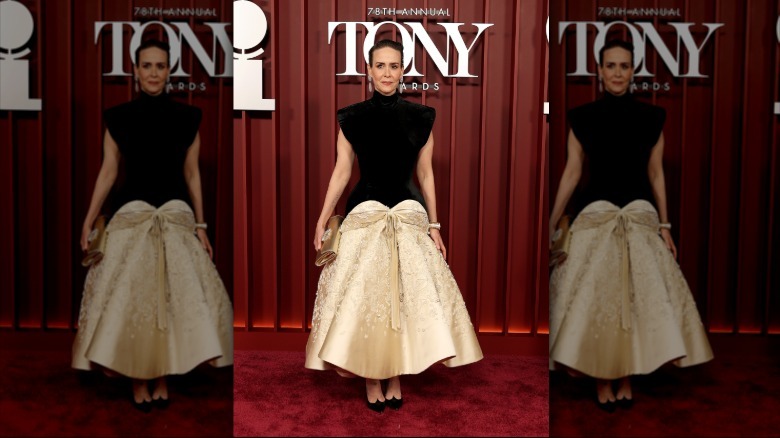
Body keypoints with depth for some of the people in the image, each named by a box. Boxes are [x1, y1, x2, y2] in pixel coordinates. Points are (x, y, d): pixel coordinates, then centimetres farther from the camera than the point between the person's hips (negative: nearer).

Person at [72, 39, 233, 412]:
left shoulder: (186, 117, 4)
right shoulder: (119, 117, 3)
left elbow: (192, 173, 7)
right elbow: (108, 171, 5)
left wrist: (201, 225, 5)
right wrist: (88, 222, 3)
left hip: (177, 218, 0)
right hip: (131, 217, 0)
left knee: (175, 298, 1)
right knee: (129, 300, 0)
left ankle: (161, 379, 15)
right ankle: (138, 381, 13)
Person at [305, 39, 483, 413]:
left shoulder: (420, 118, 1)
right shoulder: (352, 117, 0)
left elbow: (426, 175, 5)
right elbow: (341, 172, 2)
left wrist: (433, 225, 3)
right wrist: (322, 220, -2)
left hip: (409, 216, 1)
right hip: (364, 216, 0)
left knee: (407, 298, 4)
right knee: (363, 298, 1)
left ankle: (396, 381, 18)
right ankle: (371, 383, 14)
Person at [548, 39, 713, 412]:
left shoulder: (651, 118, 3)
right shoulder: (583, 117, 1)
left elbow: (656, 174, 7)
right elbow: (572, 172, 3)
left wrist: (665, 225, 5)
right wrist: (551, 224, 2)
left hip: (641, 217, 1)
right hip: (595, 217, -1)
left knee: (638, 297, 3)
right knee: (593, 299, -1)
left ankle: (626, 379, 17)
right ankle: (602, 381, 12)